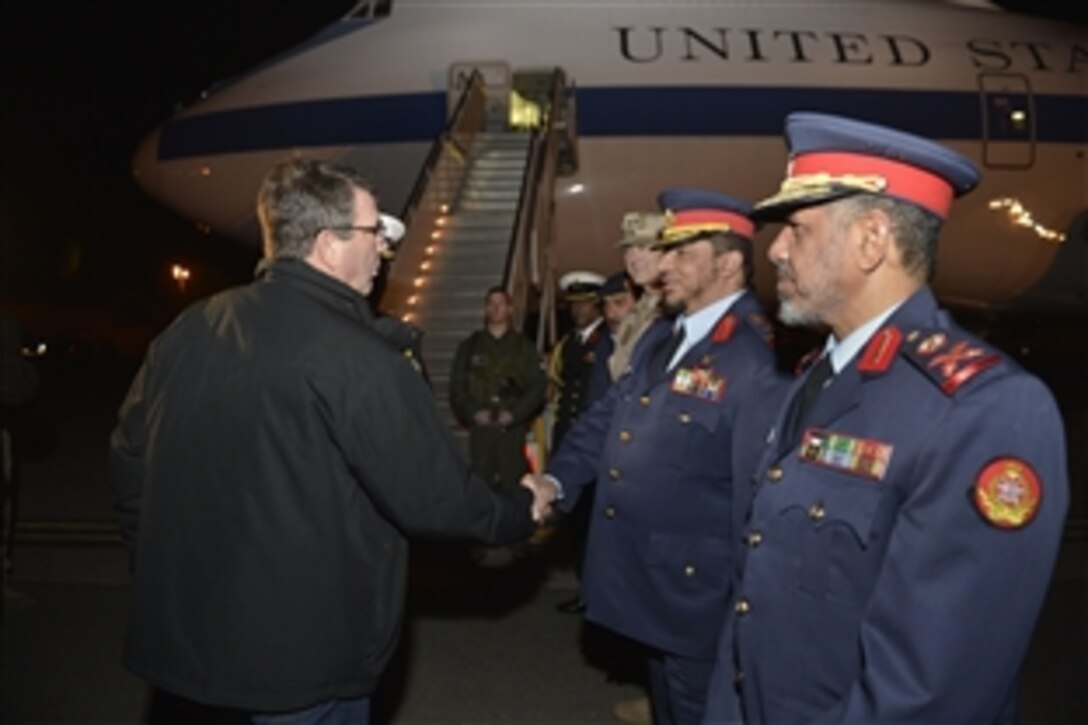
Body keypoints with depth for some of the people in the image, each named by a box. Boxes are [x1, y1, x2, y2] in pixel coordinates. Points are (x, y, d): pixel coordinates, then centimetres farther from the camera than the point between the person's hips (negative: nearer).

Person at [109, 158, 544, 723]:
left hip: (189, 628, 7)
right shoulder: (355, 355, -21)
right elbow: (436, 497, -18)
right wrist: (522, 510, 1)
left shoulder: (188, 329, -1)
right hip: (304, 652, -6)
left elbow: (128, 460, 8)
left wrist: (165, 575, 21)